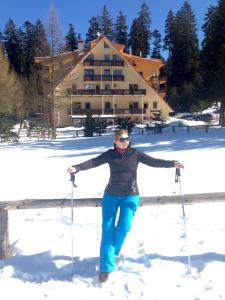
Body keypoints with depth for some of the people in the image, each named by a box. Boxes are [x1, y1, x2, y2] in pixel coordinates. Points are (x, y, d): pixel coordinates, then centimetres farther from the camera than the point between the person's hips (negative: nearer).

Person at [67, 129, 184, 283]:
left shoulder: (135, 154, 0)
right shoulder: (110, 154, 1)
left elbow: (153, 161, -9)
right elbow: (93, 162, -9)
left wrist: (171, 164, -22)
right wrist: (77, 167, -24)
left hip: (130, 195, -1)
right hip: (111, 195, 1)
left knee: (123, 227, -10)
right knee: (107, 229, -3)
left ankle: (112, 251, 22)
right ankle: (106, 267, 5)